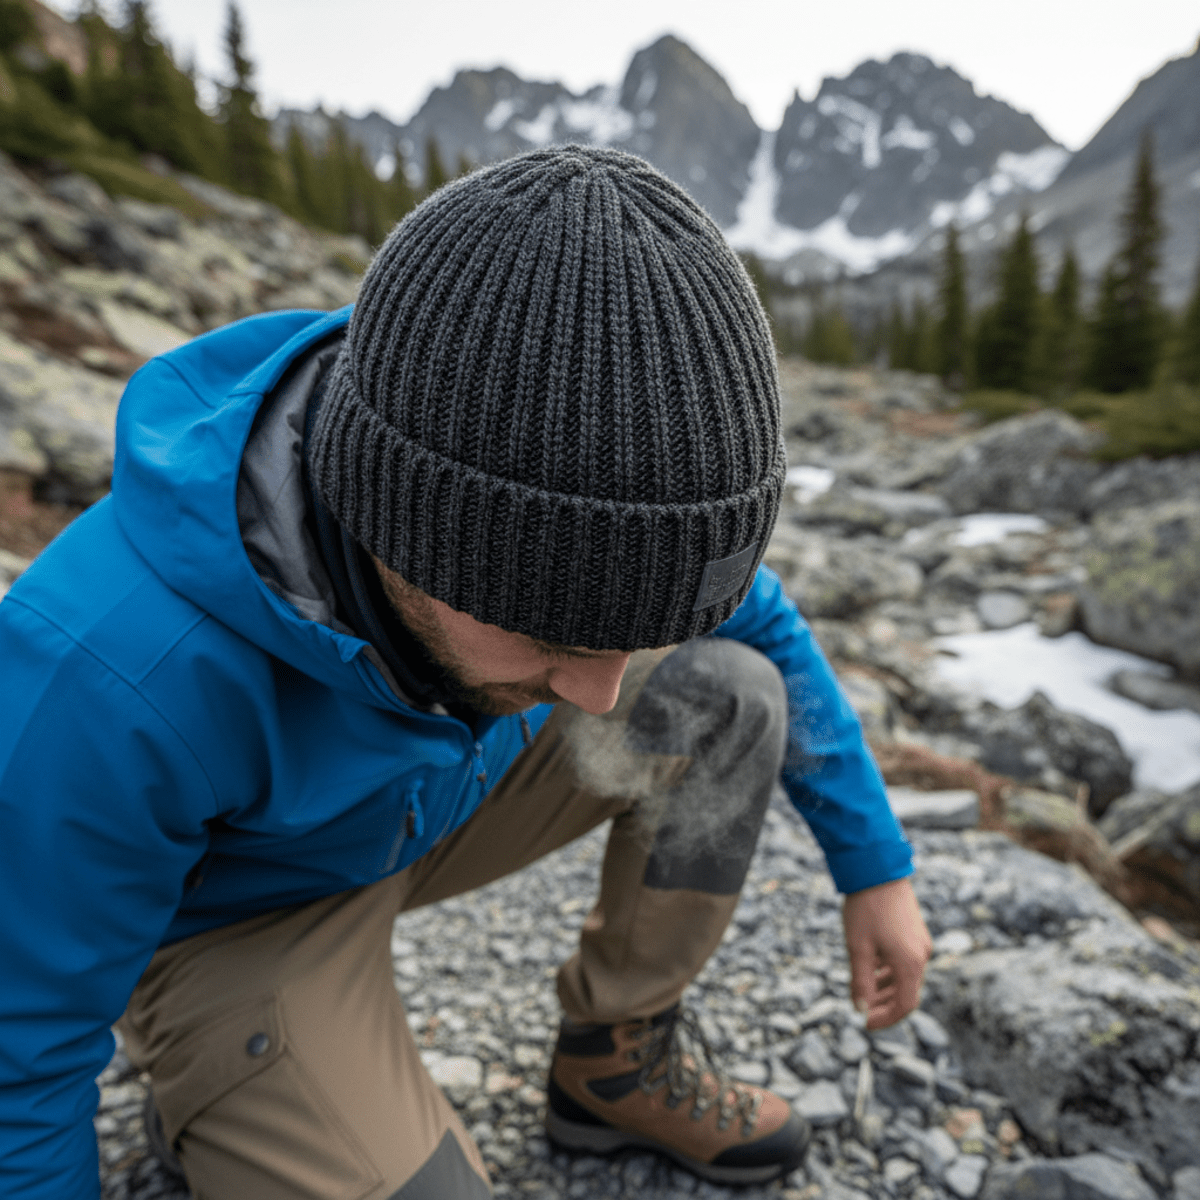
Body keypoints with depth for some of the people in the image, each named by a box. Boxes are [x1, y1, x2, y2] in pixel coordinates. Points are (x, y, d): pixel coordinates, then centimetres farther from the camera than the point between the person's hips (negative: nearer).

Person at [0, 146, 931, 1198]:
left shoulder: (539, 473, -24)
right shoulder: (106, 676, -39)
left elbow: (750, 619, -6)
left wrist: (877, 866, -3)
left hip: (432, 792, 4)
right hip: (229, 921, -3)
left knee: (730, 698, -16)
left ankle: (620, 1053, 5)